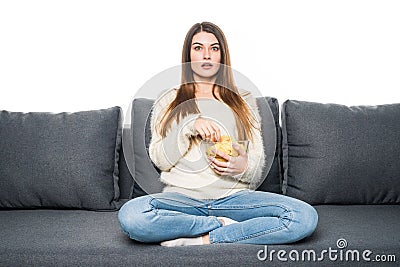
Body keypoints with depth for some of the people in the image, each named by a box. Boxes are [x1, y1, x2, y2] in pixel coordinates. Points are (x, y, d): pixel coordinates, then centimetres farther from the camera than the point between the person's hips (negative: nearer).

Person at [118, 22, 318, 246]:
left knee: (306, 216, -25)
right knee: (131, 215, -32)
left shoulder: (244, 101, 16)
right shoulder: (169, 101, 14)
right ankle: (222, 225, -15)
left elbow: (258, 162, 13)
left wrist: (244, 167, -12)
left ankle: (201, 240, -19)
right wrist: (189, 126, -12)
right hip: (182, 197, 0)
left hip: (234, 196, 1)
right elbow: (160, 160, 4)